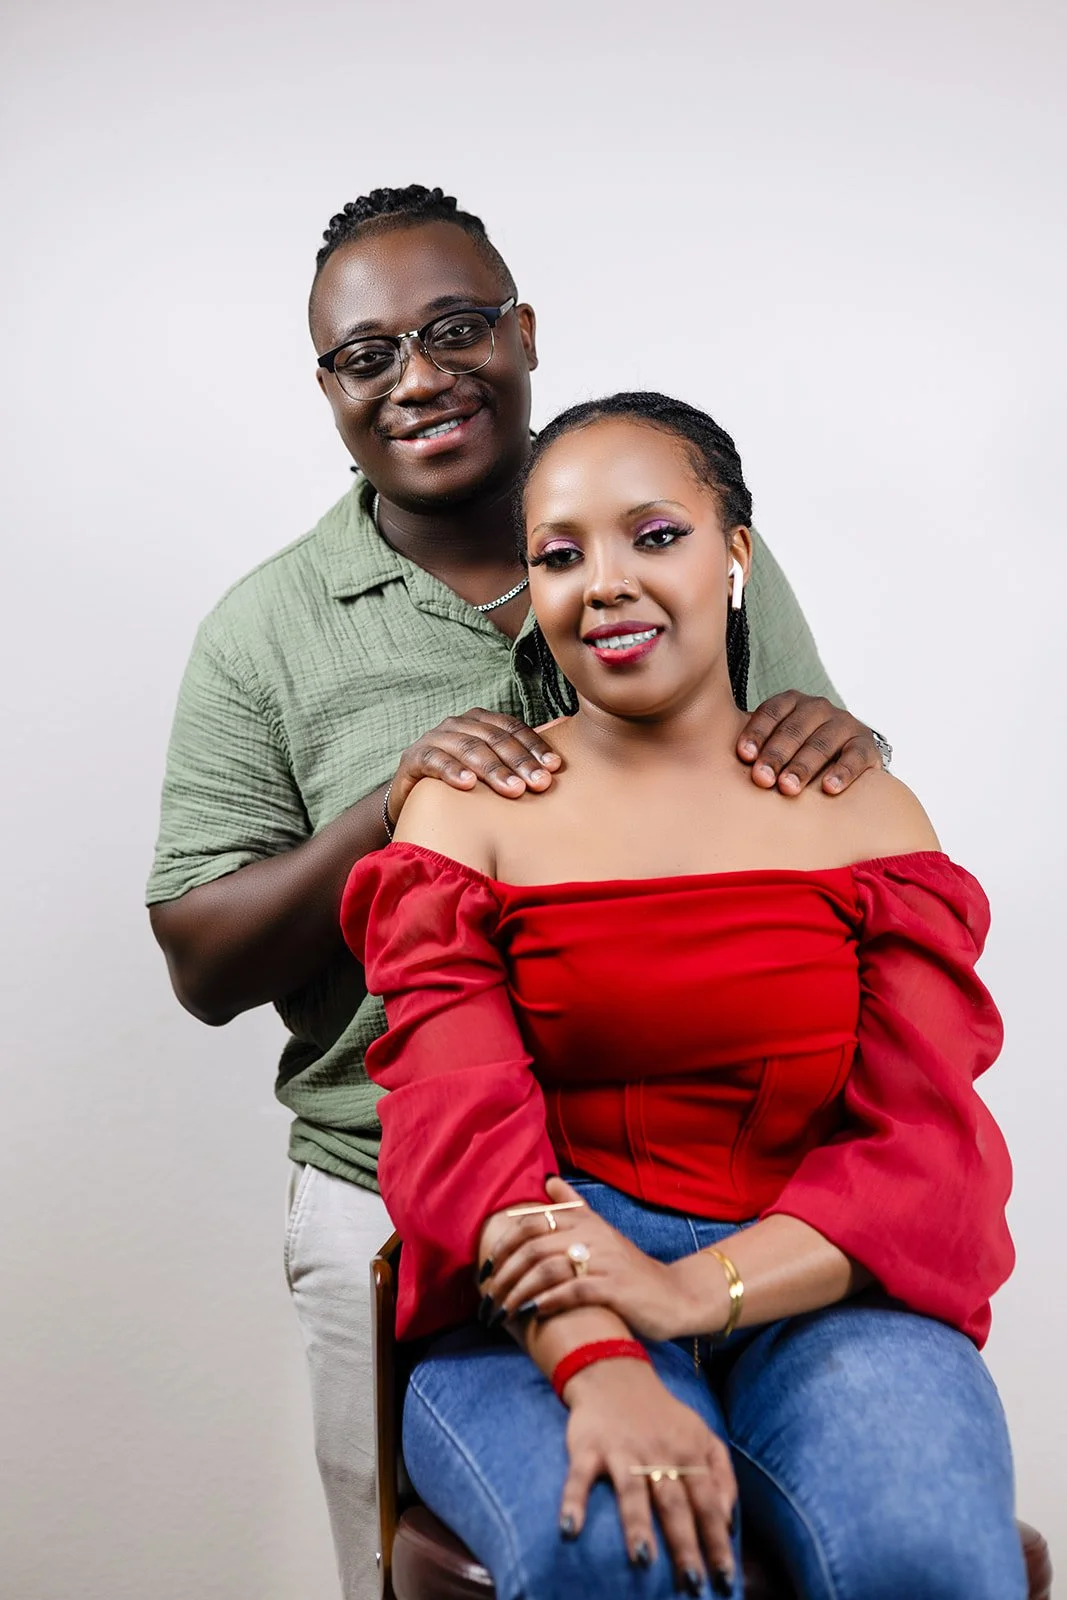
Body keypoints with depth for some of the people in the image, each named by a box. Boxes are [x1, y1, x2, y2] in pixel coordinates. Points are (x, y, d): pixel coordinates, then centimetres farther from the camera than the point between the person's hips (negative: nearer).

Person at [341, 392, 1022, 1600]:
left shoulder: (867, 817, 11)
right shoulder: (465, 814, 8)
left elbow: (929, 1144, 1)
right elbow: (459, 1125, -6)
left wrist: (698, 1289, -17)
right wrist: (596, 1362, -24)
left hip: (815, 1288, 2)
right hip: (539, 1313, -1)